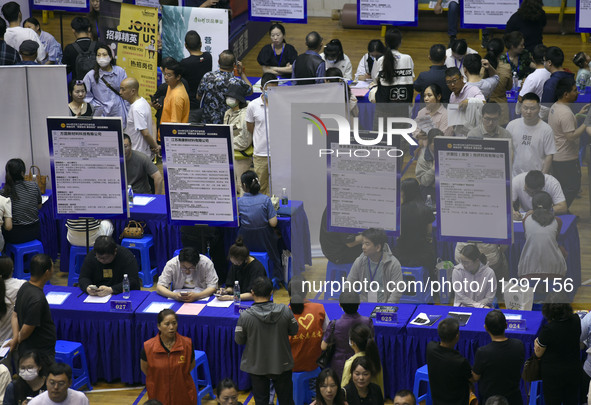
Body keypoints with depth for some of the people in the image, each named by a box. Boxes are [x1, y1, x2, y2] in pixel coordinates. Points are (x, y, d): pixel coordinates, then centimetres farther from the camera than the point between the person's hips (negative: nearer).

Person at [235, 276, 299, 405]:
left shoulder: (245, 316, -22)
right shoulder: (284, 311, -18)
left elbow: (239, 340, -10)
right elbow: (294, 331, -2)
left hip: (257, 366, -1)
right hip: (282, 364, 1)